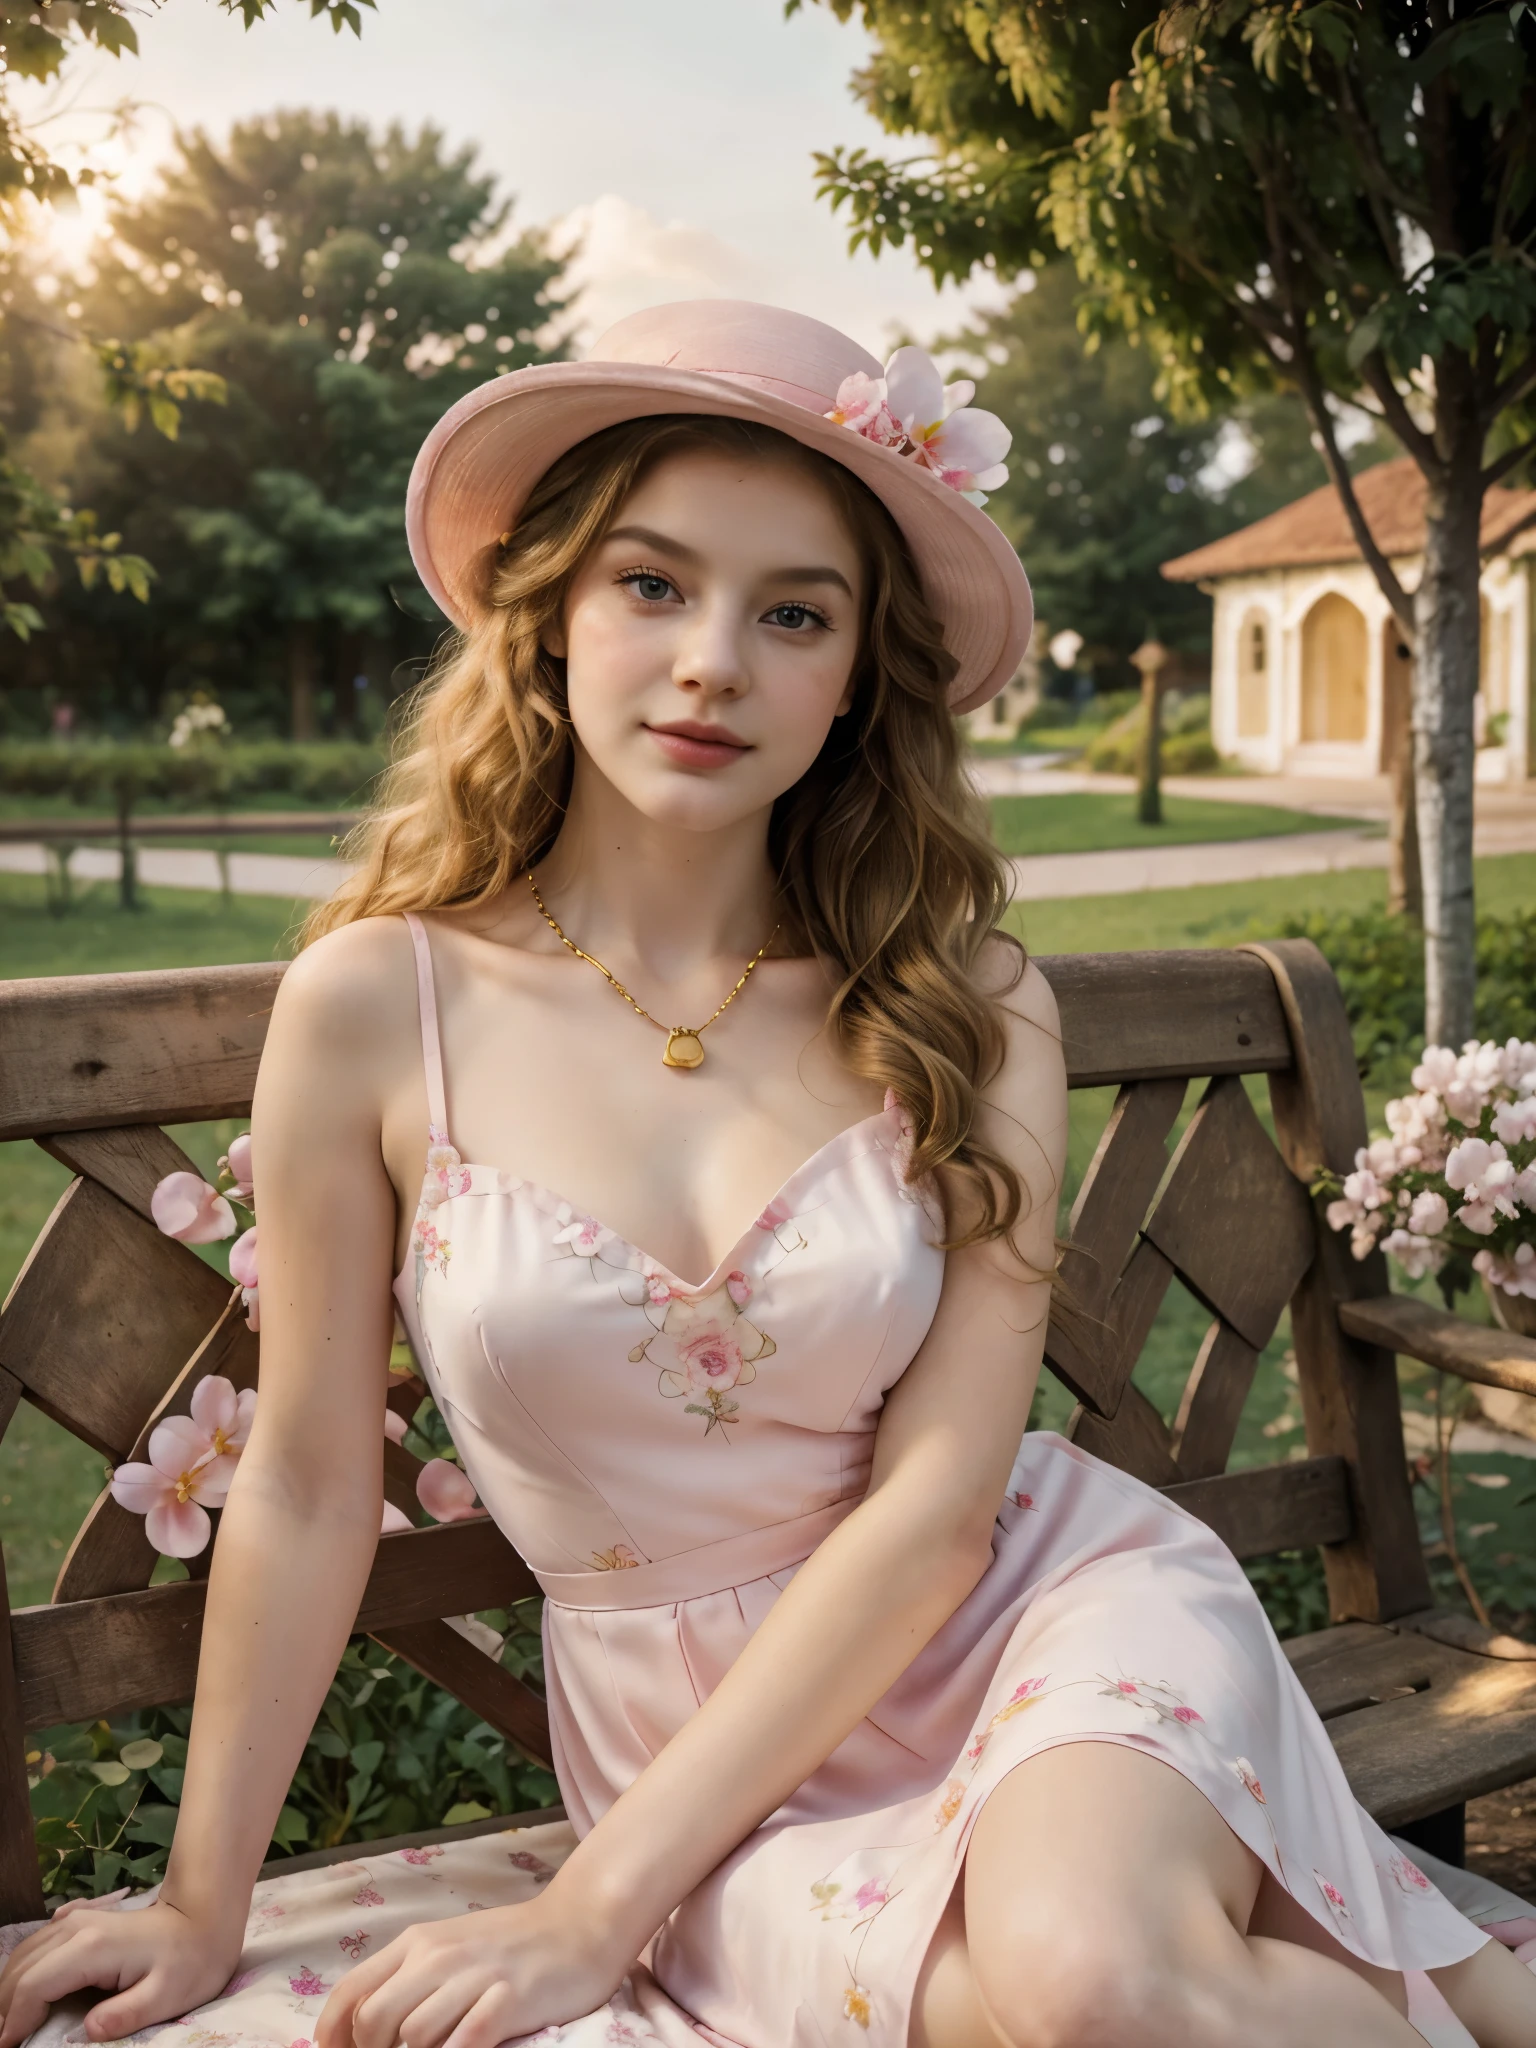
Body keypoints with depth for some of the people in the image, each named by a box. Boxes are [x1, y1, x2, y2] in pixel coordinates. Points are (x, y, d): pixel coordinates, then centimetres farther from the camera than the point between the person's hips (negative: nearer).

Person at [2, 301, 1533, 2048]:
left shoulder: (966, 1005, -9)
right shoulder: (377, 1005, -9)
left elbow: (936, 1501, -11)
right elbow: (307, 1484, 0)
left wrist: (596, 1908, -15)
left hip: (1053, 1611, 0)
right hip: (708, 1744, 1)